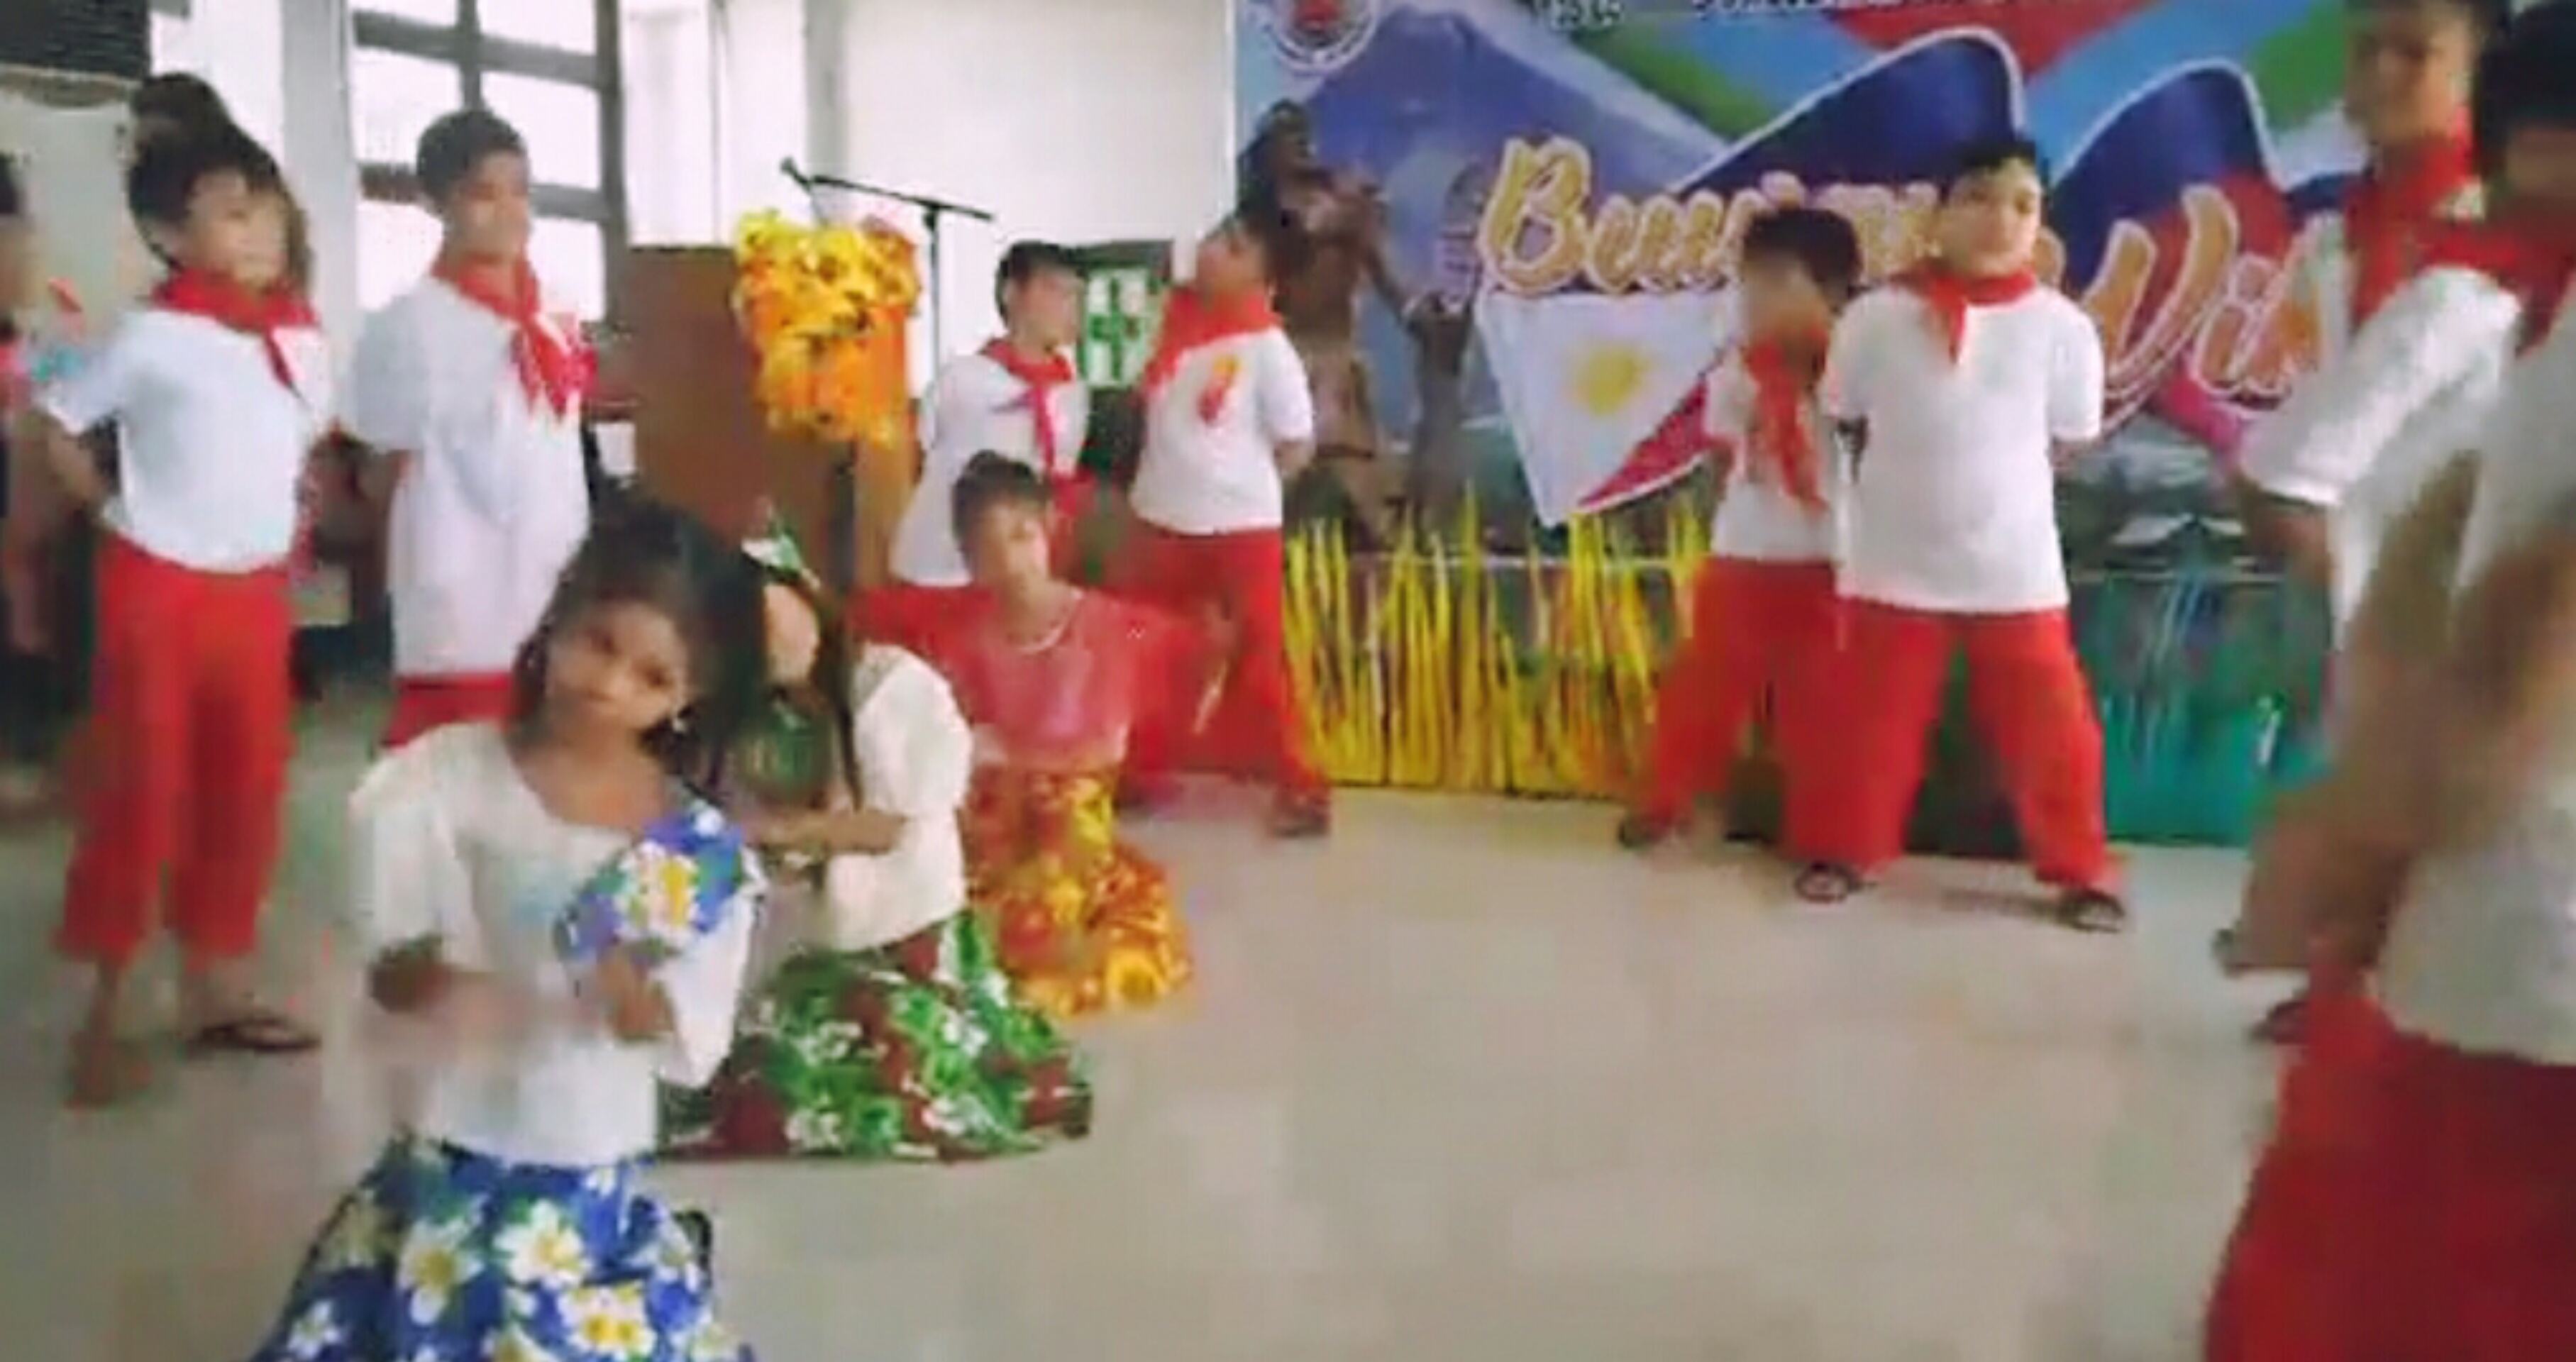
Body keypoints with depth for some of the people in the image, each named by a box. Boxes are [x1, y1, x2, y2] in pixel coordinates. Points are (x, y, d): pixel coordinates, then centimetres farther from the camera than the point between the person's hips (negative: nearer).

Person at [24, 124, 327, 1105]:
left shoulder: (302, 335, 4)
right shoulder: (153, 336, -13)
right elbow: (51, 426, -5)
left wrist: (276, 510, 10)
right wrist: (116, 508, -6)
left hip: (257, 589, 6)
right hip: (159, 587, -6)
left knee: (246, 786, 10)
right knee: (138, 792, -2)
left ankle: (215, 988, 23)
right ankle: (102, 1015, 10)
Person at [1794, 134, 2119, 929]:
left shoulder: (2061, 327, -6)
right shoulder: (1877, 317, -7)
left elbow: (2068, 441, 6)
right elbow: (1843, 423, 5)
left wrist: (1988, 477, 6)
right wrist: (1913, 481, 6)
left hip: (2017, 571, 0)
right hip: (1893, 567, 0)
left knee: (2052, 729, 6)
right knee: (1871, 719, 11)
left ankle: (2078, 871, 22)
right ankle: (1846, 850, 28)